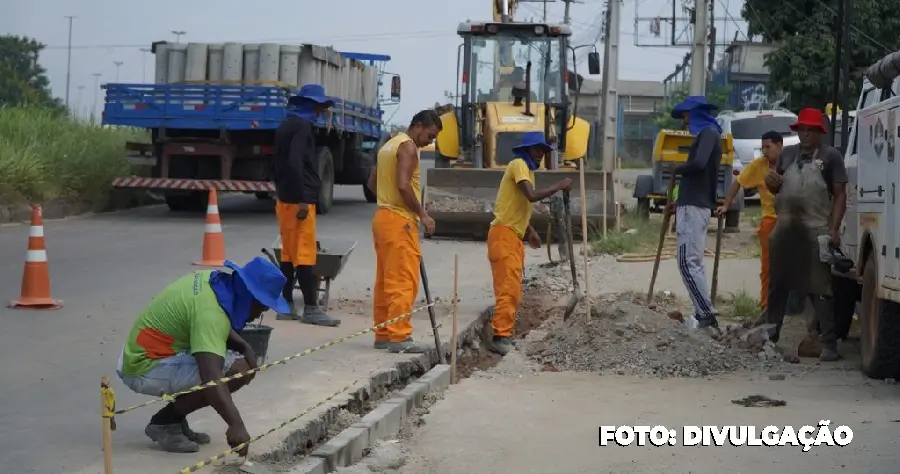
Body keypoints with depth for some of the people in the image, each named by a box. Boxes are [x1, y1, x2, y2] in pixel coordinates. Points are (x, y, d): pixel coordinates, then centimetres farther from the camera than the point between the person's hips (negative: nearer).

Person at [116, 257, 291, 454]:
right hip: (146, 370, -10)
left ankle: (174, 418, 11)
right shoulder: (209, 310, -27)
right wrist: (236, 425, -46)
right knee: (237, 371, -19)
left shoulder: (213, 282, 1)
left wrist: (244, 346, 0)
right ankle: (164, 422, -8)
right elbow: (210, 377, -39)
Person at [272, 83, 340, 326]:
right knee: (305, 255, -8)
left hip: (284, 199, 10)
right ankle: (311, 308, -7)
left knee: (289, 254, 11)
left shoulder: (286, 126, 18)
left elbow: (277, 163, 22)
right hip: (299, 200, -10)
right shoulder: (302, 126, -13)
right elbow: (295, 164, -23)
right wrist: (302, 200, -23)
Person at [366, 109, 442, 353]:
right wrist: (422, 214, -13)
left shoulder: (390, 145, 20)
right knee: (403, 281, -10)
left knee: (385, 279, 11)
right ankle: (399, 336, -12)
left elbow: (372, 182, 25)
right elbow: (403, 185, -21)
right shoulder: (408, 146, -10)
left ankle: (383, 334, 14)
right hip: (400, 220, -10)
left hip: (383, 216, 10)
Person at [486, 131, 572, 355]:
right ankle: (500, 336, -19)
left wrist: (530, 231, 20)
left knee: (512, 289, 13)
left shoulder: (527, 169, 20)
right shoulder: (518, 165, -10)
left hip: (514, 236, 10)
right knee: (508, 288, -16)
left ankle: (504, 334, 18)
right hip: (504, 235, -10)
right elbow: (532, 196, -25)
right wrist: (559, 186, -17)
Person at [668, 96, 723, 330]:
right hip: (696, 204, 10)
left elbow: (698, 164, -27)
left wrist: (677, 168, -8)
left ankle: (707, 314, -16)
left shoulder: (708, 132, -10)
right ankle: (703, 314, 10)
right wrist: (679, 203, 23)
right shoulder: (707, 134, 21)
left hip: (694, 206, -10)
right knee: (694, 261, 10)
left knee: (688, 261, -14)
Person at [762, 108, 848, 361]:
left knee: (819, 288, -8)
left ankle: (829, 343, -7)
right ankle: (769, 336, 22)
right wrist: (771, 182, -1)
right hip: (785, 229, 5)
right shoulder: (788, 153, 15)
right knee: (777, 285, 12)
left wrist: (834, 229, -14)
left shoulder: (831, 156, 0)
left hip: (816, 232, -5)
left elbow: (840, 196, -3)